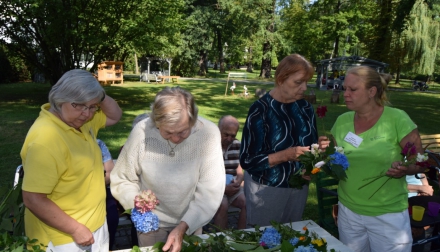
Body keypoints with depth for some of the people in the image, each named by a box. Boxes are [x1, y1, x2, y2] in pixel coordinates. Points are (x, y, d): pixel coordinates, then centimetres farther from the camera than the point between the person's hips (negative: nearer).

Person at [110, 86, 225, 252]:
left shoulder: (208, 133, -24)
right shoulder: (141, 132, -21)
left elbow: (210, 192, -21)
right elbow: (121, 180, -7)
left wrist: (184, 226, -28)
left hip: (192, 223, 0)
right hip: (151, 223, 0)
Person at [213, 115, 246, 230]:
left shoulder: (237, 145, 8)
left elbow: (240, 170, 13)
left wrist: (238, 182, -11)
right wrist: (223, 188, -20)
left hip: (232, 186, 6)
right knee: (223, 205, -33)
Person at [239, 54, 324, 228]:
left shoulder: (305, 107, 0)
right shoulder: (261, 110, -18)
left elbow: (311, 143, 11)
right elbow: (247, 161, -18)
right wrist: (285, 155, -29)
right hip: (267, 189, -5)